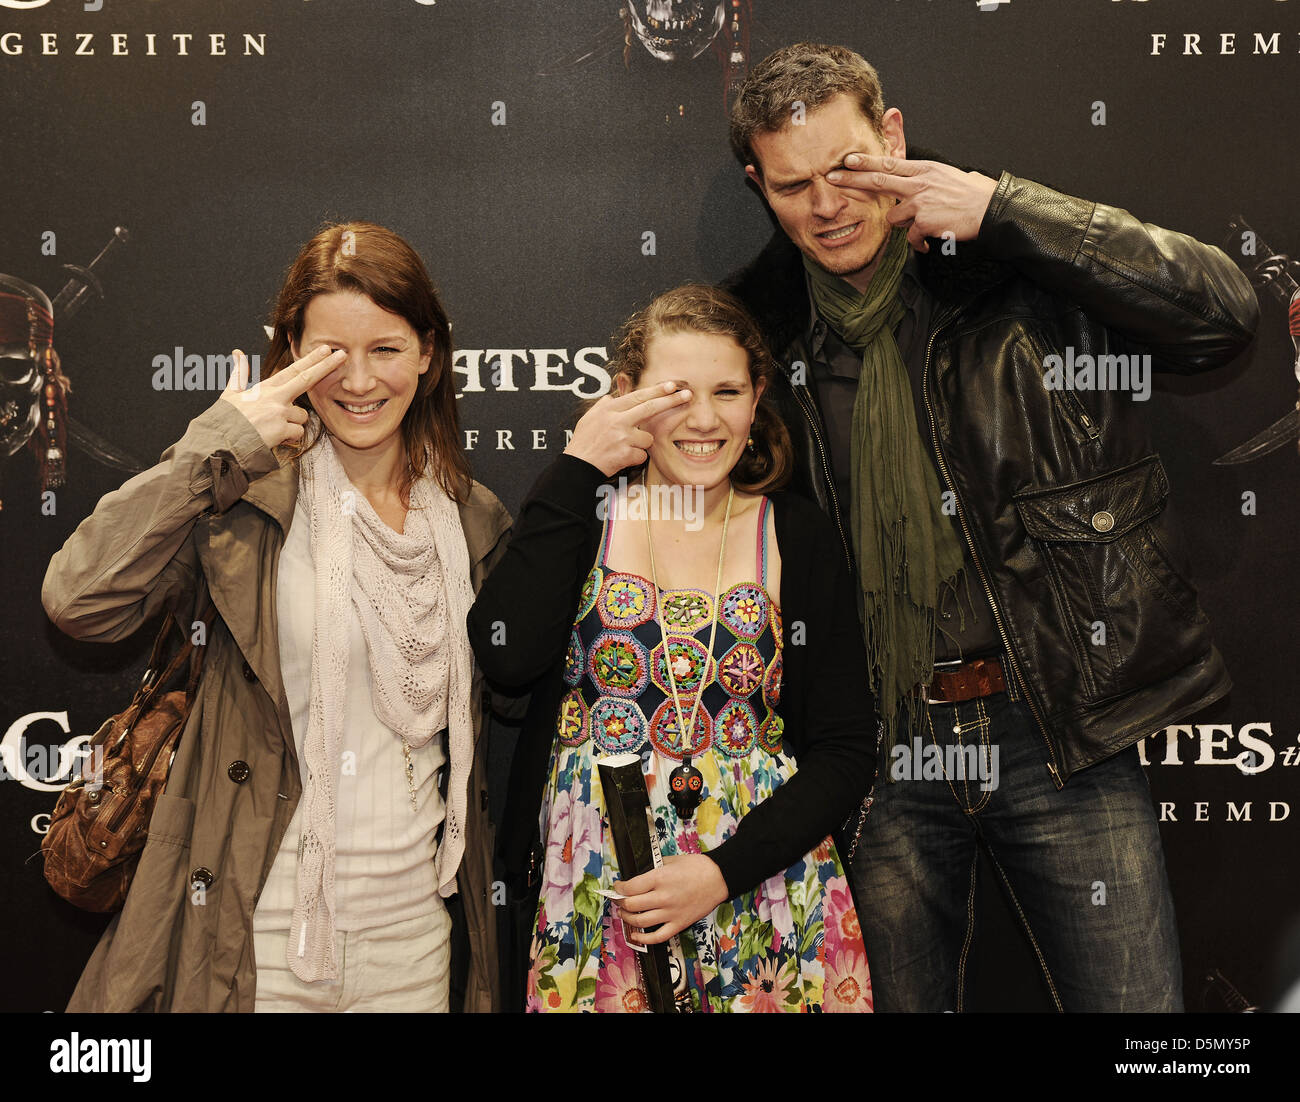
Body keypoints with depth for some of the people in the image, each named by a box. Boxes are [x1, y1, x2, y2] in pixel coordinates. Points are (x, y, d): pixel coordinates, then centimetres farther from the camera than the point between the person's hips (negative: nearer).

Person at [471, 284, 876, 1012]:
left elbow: (845, 749, 0)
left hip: (758, 891, 1)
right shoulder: (579, 514, 1)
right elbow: (508, 658, -17)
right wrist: (578, 469, -13)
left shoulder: (797, 538, 1)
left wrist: (723, 871, -12)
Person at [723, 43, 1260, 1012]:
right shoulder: (770, 328, 6)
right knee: (902, 999, 15)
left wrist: (1001, 209, -18)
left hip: (1060, 729, -2)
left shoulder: (1020, 272, -3)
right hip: (884, 748, 3)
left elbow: (1225, 311, -16)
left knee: (1132, 1001, 5)